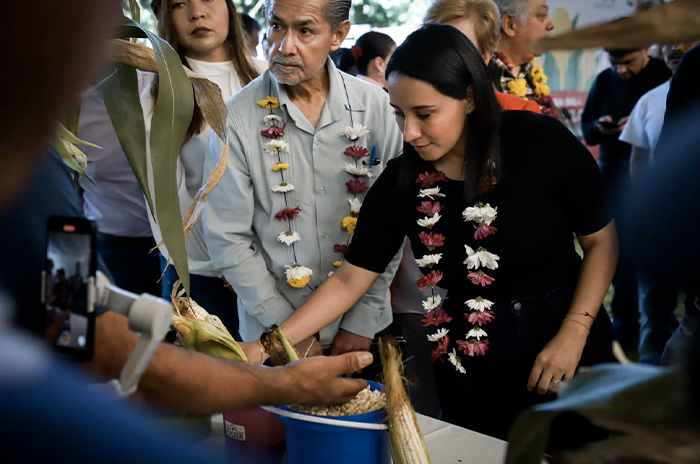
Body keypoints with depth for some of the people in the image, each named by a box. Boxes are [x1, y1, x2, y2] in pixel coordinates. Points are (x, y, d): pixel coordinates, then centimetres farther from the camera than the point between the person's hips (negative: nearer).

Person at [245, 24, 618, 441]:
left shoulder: (542, 144, -17)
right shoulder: (401, 183, -11)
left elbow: (601, 241, -7)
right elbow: (351, 279, -6)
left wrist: (574, 333, -15)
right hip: (470, 369, 1)